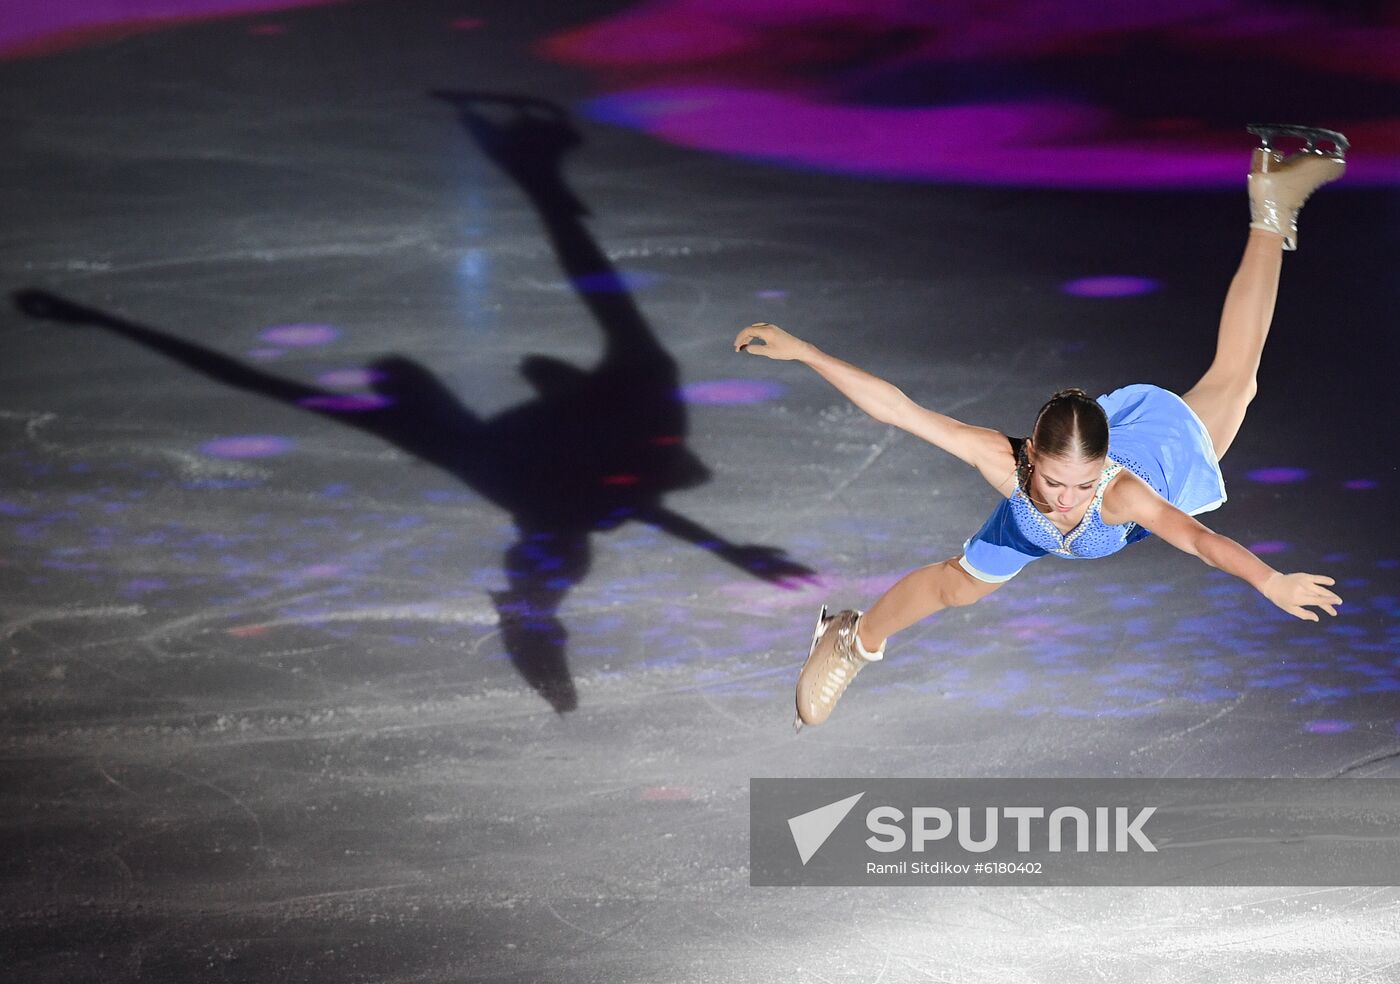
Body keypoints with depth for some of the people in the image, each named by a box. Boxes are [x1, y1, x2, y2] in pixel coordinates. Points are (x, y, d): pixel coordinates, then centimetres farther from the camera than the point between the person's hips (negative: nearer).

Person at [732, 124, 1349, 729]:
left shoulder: (1121, 494, -50)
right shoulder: (1005, 463, -45)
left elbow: (1197, 537, -65)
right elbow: (895, 408, -43)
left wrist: (1270, 581, -78)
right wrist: (800, 352, -44)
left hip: (1158, 431, -1)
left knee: (1232, 377, 26)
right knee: (960, 583, 17)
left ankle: (1269, 212, 43)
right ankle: (854, 639, 48)